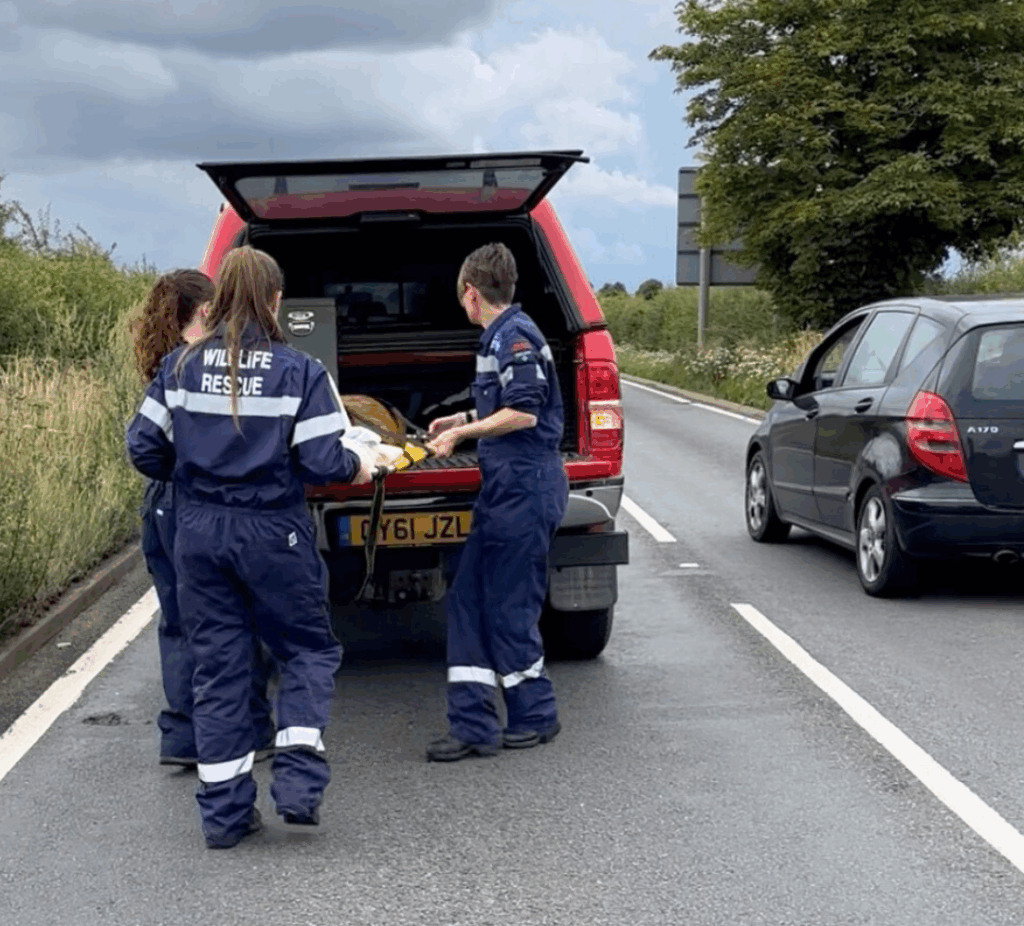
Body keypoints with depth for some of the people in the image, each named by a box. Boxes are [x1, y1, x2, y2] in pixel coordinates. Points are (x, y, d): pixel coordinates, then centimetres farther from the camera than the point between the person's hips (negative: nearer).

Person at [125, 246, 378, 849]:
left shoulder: (181, 367, 1)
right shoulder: (300, 371, -9)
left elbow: (144, 447, 2)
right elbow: (322, 461, -13)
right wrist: (358, 465, 8)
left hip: (199, 533, 3)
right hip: (273, 534, -3)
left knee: (219, 665, 10)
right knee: (309, 650, 14)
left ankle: (225, 810, 13)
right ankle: (299, 780, 0)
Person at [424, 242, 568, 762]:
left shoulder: (515, 336, -14)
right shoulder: (498, 337, 17)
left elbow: (524, 412, -21)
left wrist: (461, 433, -13)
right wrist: (464, 421, 30)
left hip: (525, 490, -10)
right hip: (505, 487, 10)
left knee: (509, 607, -2)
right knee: (468, 601, 7)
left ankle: (535, 716, 14)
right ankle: (473, 726, 9)